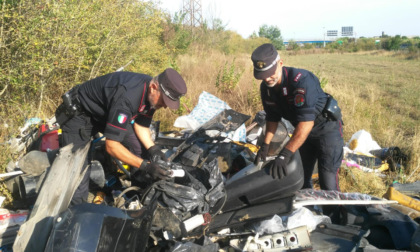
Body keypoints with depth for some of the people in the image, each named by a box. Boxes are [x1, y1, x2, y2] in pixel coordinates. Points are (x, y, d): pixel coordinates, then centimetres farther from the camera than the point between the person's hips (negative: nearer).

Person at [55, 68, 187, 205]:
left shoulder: (151, 94, -14)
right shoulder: (126, 97, -40)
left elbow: (141, 124, 2)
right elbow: (111, 146, -36)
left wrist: (153, 149, -15)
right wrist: (146, 166, -38)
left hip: (106, 112, 8)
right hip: (78, 115, -8)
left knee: (141, 147, -3)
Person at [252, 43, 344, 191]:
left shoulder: (301, 80, -33)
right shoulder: (266, 88, -8)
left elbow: (306, 122, -38)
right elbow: (273, 117, 5)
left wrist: (285, 154, -41)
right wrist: (265, 145, -6)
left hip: (327, 128, -7)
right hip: (303, 131, 7)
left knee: (328, 183, -11)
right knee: (301, 178, 12)